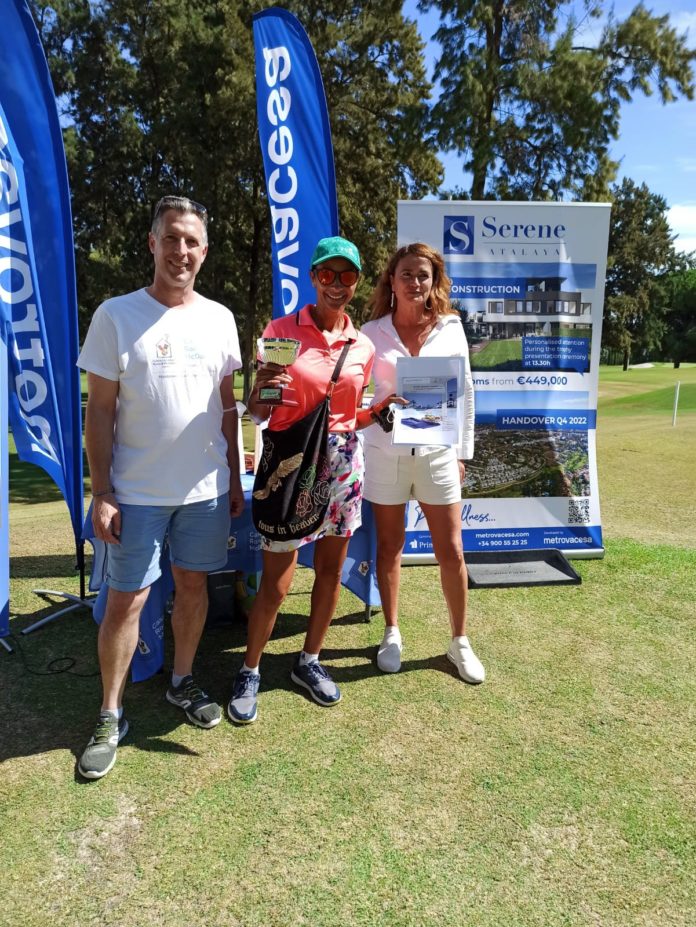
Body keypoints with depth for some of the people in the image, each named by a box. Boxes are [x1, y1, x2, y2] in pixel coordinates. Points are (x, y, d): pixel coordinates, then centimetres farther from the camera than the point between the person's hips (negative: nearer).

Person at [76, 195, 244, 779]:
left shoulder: (219, 319, 6)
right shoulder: (117, 315, -5)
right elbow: (100, 411, -6)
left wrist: (234, 479, 9)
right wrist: (101, 493, -10)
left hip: (205, 488, 4)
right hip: (137, 492, -3)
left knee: (193, 584, 14)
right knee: (126, 600, 3)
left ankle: (183, 683, 34)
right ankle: (111, 717, 20)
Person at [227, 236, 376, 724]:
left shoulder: (363, 346, 7)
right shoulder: (282, 330, -4)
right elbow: (258, 413, -3)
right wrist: (263, 390, -24)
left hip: (343, 461, 4)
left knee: (331, 569, 12)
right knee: (276, 582, -1)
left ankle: (309, 661, 34)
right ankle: (250, 672, 22)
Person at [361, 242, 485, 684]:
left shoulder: (451, 328, 1)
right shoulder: (371, 333, -2)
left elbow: (465, 392, 6)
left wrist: (463, 452, 5)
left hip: (437, 452, 1)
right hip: (386, 452, 0)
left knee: (451, 551, 4)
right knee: (389, 547, 10)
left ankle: (460, 641, 23)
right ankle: (392, 634, 29)